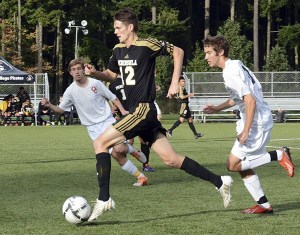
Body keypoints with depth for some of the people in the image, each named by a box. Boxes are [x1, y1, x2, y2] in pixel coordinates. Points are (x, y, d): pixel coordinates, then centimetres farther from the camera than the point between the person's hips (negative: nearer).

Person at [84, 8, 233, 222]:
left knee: (100, 143, -12)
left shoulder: (146, 45, -11)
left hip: (144, 110, -8)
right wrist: (94, 73, 4)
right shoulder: (118, 50, 11)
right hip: (135, 111, 8)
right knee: (171, 159, 6)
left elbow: (178, 52, -4)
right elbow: (111, 75, 24)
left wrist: (175, 83, -9)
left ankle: (104, 199, -10)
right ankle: (219, 182, 12)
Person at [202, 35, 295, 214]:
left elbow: (250, 101, -26)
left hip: (257, 124, -10)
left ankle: (278, 155, -7)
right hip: (262, 121, 10)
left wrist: (245, 131, -24)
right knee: (244, 168, 12)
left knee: (233, 164, -7)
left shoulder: (230, 73, -19)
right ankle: (264, 205, 15)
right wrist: (217, 108, 19)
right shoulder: (236, 65, 12)